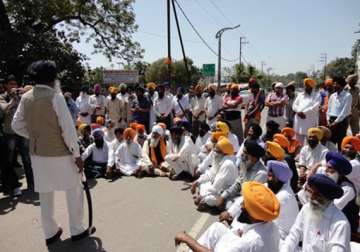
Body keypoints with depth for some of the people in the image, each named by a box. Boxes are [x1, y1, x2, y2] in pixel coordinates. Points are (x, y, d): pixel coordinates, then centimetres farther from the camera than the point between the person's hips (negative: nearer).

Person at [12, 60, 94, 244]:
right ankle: (77, 230, 21)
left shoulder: (25, 98, 4)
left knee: (45, 194, 16)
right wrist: (77, 154, -12)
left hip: (37, 153, 6)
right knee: (74, 191, 10)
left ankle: (50, 233, 28)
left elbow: (16, 126, 7)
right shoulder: (55, 96, -14)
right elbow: (68, 128, -17)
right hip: (60, 153, -6)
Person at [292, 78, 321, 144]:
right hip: (299, 122, 5)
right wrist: (299, 112, -9)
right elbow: (294, 105, 10)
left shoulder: (317, 96, 5)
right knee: (298, 142, 7)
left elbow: (315, 107, -10)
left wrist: (304, 112, -14)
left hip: (310, 122, -5)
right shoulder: (300, 95, 20)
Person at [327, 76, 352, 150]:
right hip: (332, 121, 6)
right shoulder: (332, 96, 10)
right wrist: (328, 120, 1)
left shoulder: (347, 96, -9)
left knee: (341, 143, 1)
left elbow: (345, 111, -14)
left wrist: (336, 122, -15)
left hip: (342, 121, -6)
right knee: (331, 141, 11)